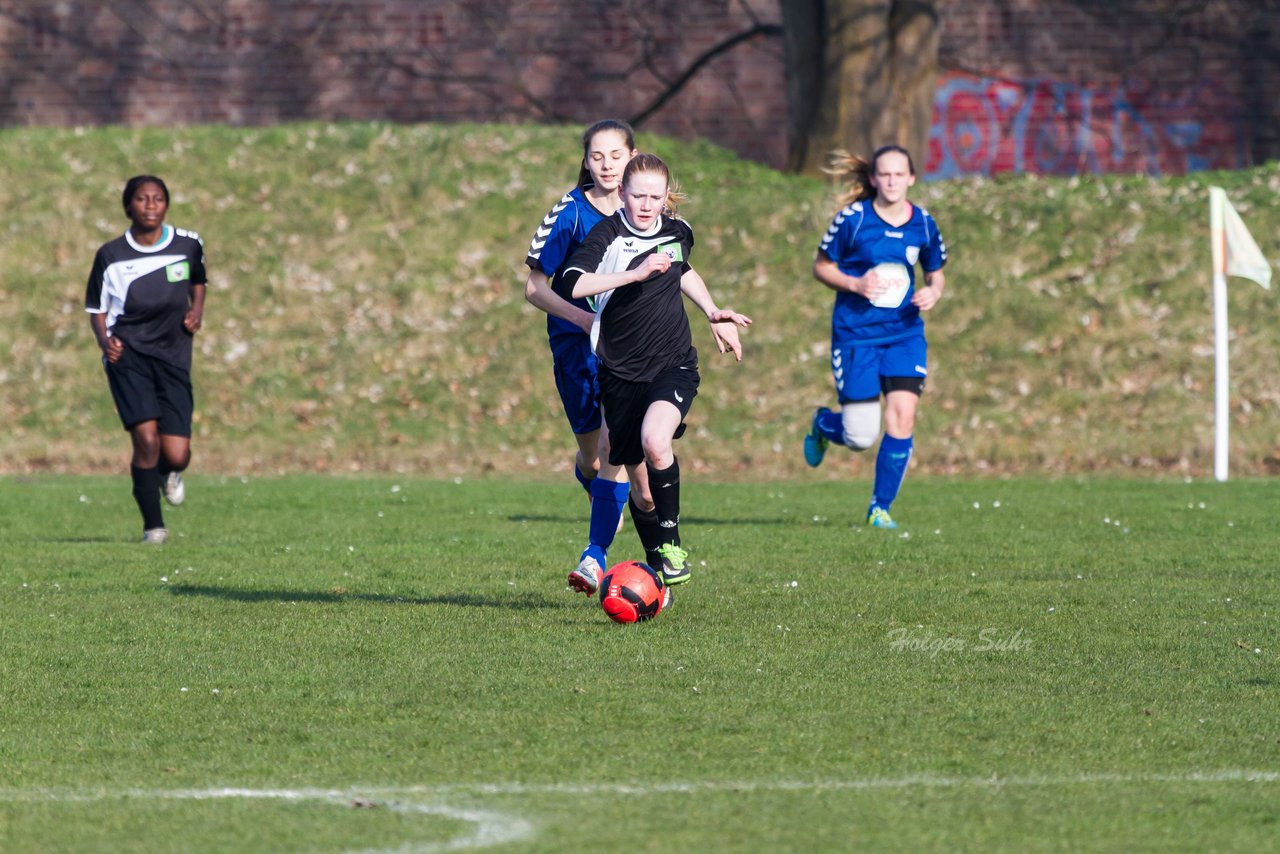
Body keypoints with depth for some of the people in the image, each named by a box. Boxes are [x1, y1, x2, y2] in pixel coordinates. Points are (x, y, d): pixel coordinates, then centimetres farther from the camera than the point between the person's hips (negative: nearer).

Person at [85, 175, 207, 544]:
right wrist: (105, 341, -13)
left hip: (173, 357, 2)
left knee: (176, 455, -7)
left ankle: (169, 473, 33)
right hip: (127, 355, -2)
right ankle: (153, 525, -2)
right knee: (146, 438, -19)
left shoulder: (188, 245, 2)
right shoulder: (111, 256, -3)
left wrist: (197, 309, 4)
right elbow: (96, 309, 6)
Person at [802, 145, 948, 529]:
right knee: (860, 437, -4)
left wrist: (933, 292, -9)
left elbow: (936, 273, 14)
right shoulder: (852, 218, -9)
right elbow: (821, 266, 0)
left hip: (905, 333, 3)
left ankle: (880, 507, 4)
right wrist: (855, 284, -17)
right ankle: (822, 423, 34)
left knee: (903, 414, -13)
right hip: (855, 333, -3)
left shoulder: (923, 224, 1)